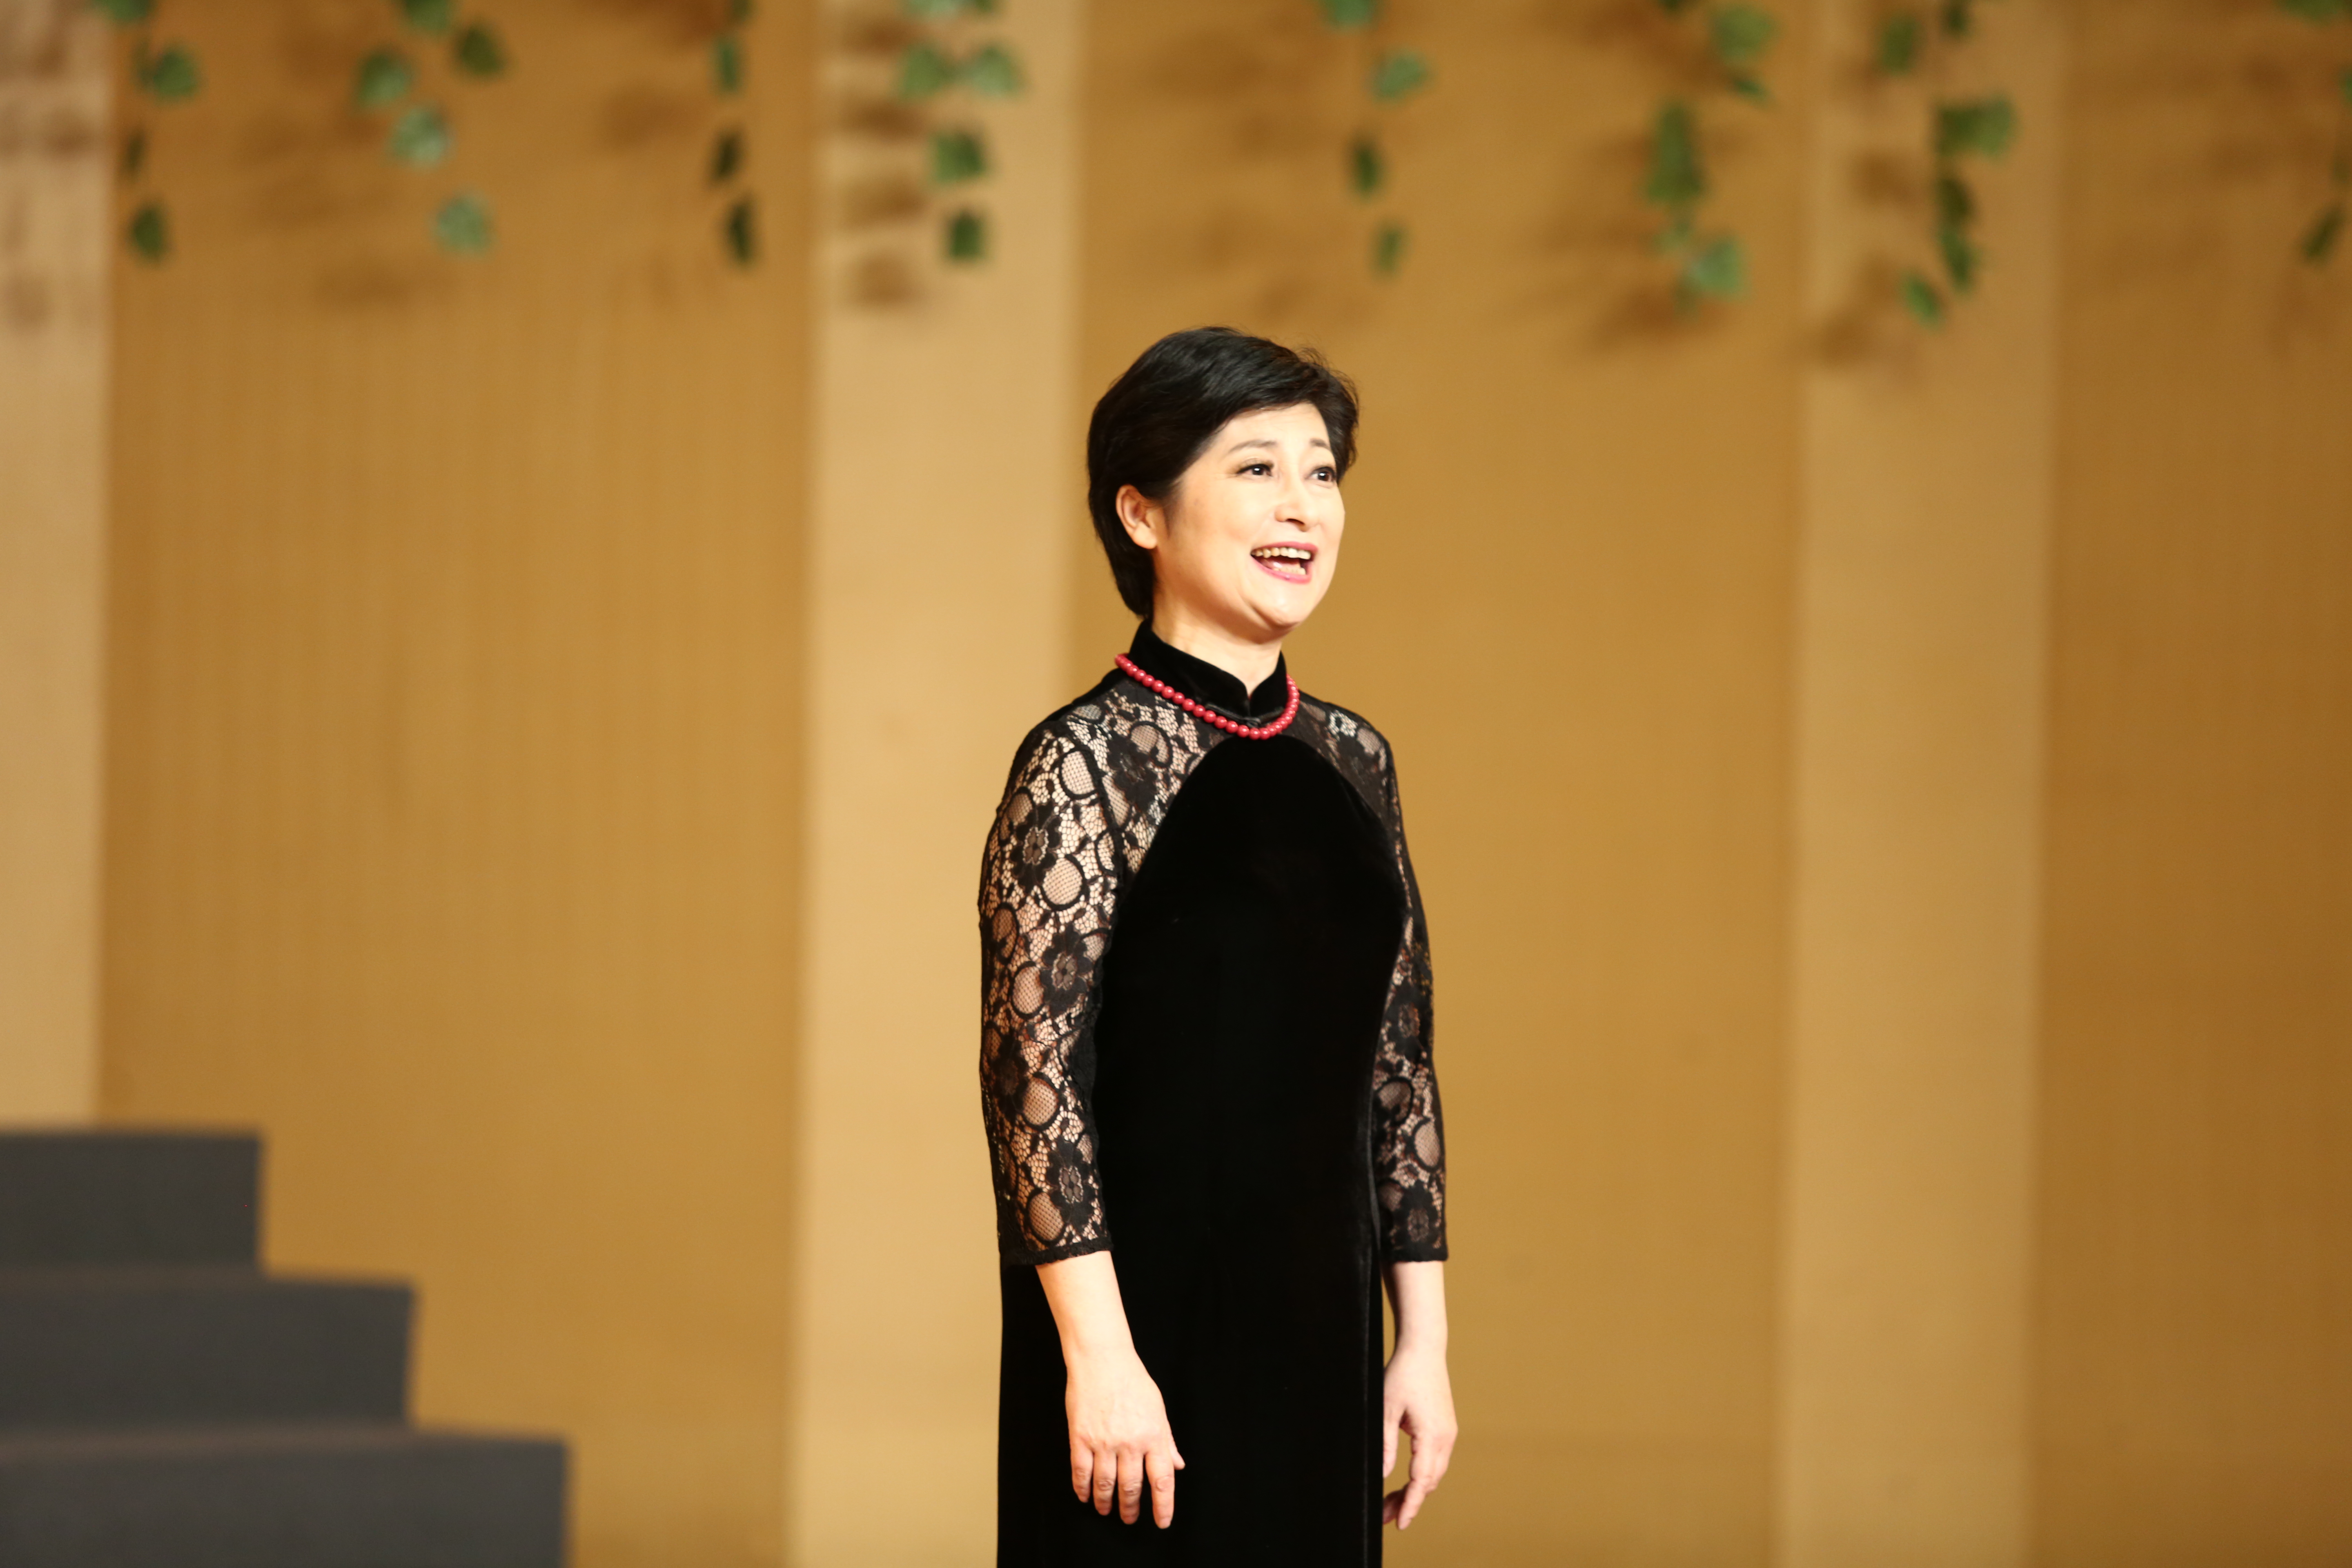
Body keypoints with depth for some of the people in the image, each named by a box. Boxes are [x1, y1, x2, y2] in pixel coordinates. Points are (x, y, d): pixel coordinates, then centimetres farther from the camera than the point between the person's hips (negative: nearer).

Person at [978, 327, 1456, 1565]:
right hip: (1147, 1333, -6)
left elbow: (1399, 1067, 14)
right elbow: (1033, 1067, -14)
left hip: (1317, 1338, 6)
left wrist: (1422, 1336, 11)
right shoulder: (1086, 762, -10)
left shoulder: (1351, 762, 10)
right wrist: (1096, 1349, -19)